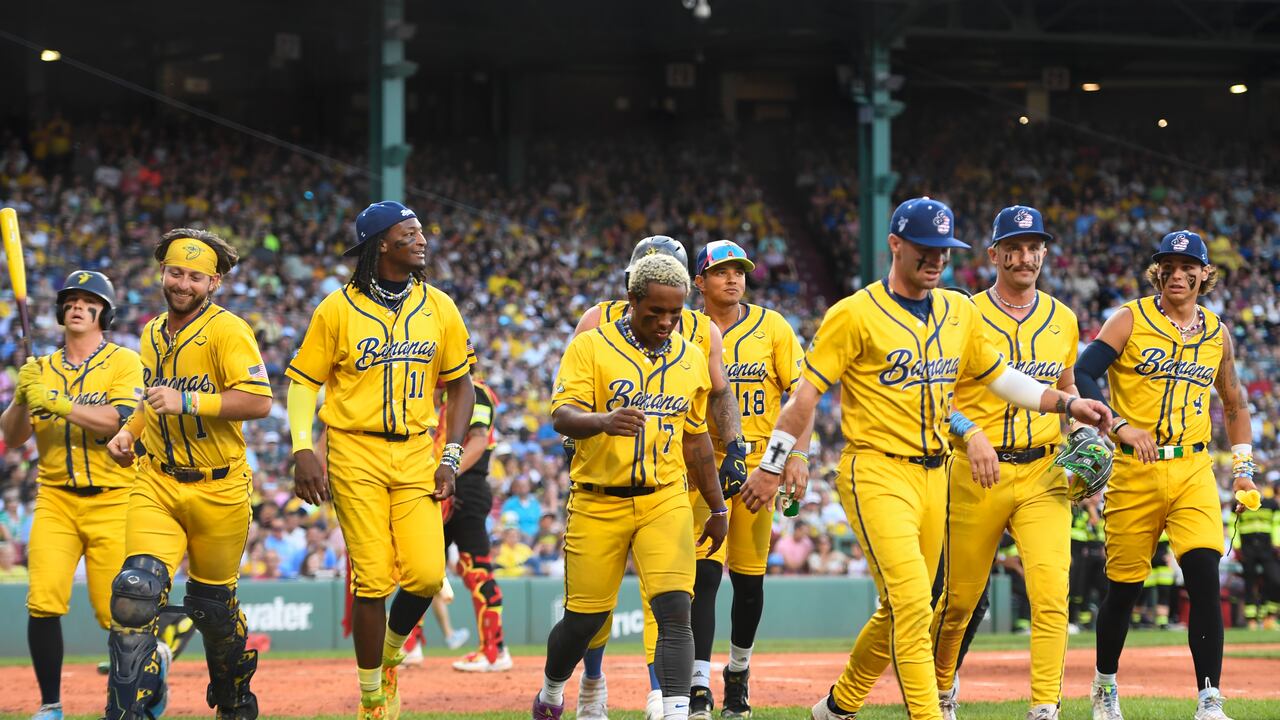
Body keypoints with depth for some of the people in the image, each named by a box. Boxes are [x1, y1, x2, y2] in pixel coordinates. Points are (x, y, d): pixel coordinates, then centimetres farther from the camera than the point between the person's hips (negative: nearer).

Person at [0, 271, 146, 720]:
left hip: (113, 500, -3)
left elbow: (120, 421, -15)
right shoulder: (41, 370, 13)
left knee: (115, 611, -7)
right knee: (43, 602, -14)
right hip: (55, 498, 3)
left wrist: (55, 402, -21)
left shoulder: (124, 362, 1)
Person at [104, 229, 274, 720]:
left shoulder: (227, 330, -11)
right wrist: (129, 431, 10)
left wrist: (187, 402, -28)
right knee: (136, 593, -16)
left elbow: (259, 402, -22)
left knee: (214, 604, 10)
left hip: (219, 490, -4)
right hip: (157, 483, 4)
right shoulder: (153, 334, 10)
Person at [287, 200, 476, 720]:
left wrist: (451, 458, 4)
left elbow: (460, 385, 14)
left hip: (416, 453, 3)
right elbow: (303, 381, 2)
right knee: (373, 581, -8)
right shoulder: (338, 309, -2)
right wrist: (302, 451, -10)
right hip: (355, 453, -3)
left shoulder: (439, 308, 6)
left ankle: (391, 651, 20)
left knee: (425, 575, -12)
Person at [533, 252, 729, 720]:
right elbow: (562, 417, -16)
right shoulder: (591, 347, -5)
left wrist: (717, 507, 21)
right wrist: (604, 421, -37)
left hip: (665, 501, 2)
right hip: (598, 502, -2)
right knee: (584, 619, 6)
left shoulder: (690, 359, 10)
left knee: (675, 609, -16)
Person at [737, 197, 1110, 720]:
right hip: (876, 474, -7)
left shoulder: (960, 313, 12)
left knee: (902, 610, 12)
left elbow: (998, 377, 22)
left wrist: (1067, 405, 13)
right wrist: (771, 467, -7)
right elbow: (807, 392, -6)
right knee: (911, 604, -17)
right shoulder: (856, 314, -7)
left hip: (934, 475, 7)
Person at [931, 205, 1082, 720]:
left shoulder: (1062, 320, 11)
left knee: (1051, 590, -15)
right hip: (977, 474, -2)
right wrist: (971, 433, -19)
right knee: (961, 596, 7)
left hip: (1043, 474, 2)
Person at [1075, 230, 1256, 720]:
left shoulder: (1217, 334, 12)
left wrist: (1242, 466, 12)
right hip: (1134, 472, -2)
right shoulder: (1131, 320, -1)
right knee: (1124, 587, 5)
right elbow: (1082, 375, -10)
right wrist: (1119, 426, -23)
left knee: (1204, 578, -14)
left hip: (1193, 471, 2)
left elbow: (1234, 403, 24)